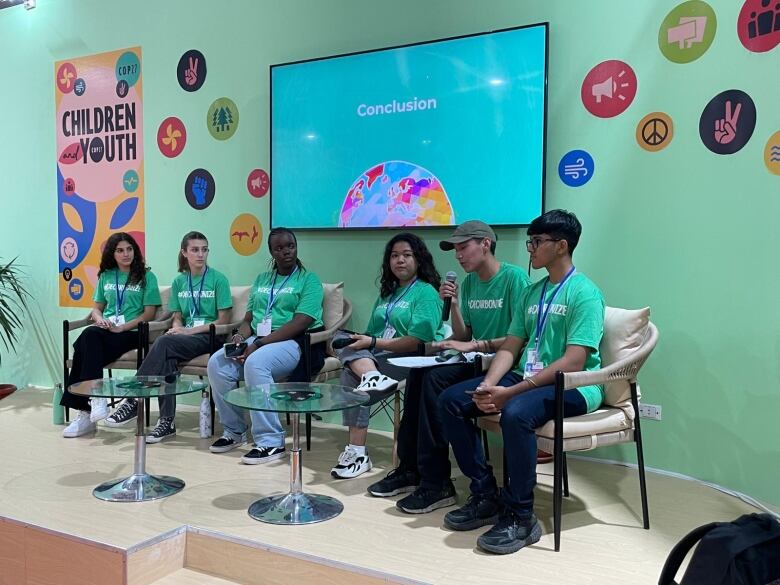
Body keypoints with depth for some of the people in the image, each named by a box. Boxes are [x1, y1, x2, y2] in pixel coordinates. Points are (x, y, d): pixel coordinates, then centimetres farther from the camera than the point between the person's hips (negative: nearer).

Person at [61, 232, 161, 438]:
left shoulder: (146, 277, 4)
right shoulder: (105, 276, 18)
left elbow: (149, 313, -2)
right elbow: (97, 307, 21)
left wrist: (121, 327, -13)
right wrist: (100, 319, -3)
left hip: (131, 332, -4)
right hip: (105, 331, 4)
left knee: (84, 350, -28)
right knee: (89, 336, -32)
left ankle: (86, 412, -25)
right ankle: (95, 398, -30)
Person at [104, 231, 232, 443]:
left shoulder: (218, 279, -2)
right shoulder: (179, 281, 13)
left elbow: (224, 320, -5)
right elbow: (177, 318, 14)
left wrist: (191, 330, -13)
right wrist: (178, 329, -10)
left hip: (211, 337, -4)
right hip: (184, 337, 4)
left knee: (164, 343, -30)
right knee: (167, 357, -32)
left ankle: (134, 401, -22)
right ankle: (166, 421, -29)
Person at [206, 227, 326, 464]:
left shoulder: (309, 280, 0)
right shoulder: (261, 280, 20)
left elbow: (301, 323, -13)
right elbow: (248, 318, 18)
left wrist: (259, 344, -20)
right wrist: (240, 336, -7)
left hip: (292, 343, -6)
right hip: (256, 341, 6)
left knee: (255, 364, -35)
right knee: (217, 363, -20)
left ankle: (271, 441, -27)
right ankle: (234, 431, -3)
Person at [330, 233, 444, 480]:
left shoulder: (426, 293, -3)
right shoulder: (387, 292, 22)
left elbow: (417, 342, -15)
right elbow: (372, 332, 17)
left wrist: (374, 343, -17)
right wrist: (362, 340, -7)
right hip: (375, 355, 8)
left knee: (351, 375, -26)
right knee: (341, 338, -17)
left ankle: (357, 453, -24)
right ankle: (372, 376, -42)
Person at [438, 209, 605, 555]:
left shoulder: (584, 293, -10)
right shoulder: (531, 293, 15)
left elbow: (573, 363, -19)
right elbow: (509, 348, 11)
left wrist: (510, 392, -23)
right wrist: (488, 385, -11)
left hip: (574, 387, -8)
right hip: (527, 379, 8)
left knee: (516, 412, -37)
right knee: (451, 401, -8)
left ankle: (520, 516, -19)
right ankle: (485, 496, 0)